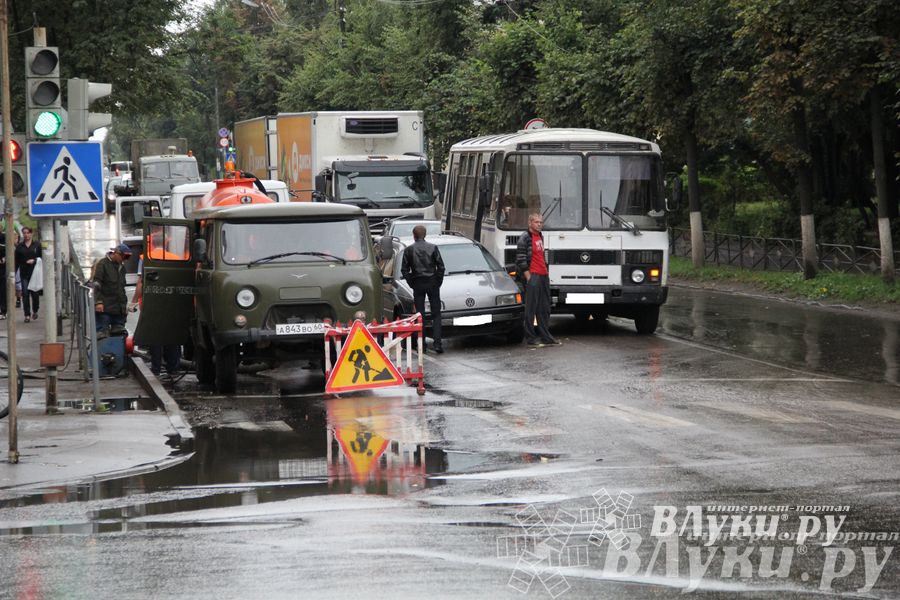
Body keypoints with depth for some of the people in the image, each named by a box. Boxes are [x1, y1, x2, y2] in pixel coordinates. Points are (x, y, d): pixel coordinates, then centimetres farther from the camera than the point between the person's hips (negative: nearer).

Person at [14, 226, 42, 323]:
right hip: (24, 273, 1)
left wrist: (34, 260, -16)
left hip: (35, 272, -1)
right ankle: (27, 315, -3)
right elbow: (17, 261, 7)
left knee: (35, 293, 3)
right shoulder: (19, 247, 7)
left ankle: (35, 311, 26)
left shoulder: (37, 245, 2)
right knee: (25, 293, -5)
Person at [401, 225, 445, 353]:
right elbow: (441, 266, -3)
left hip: (418, 284, 0)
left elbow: (404, 270, -2)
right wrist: (438, 281, 7)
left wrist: (411, 283, 7)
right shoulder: (432, 248, -3)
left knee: (420, 315, 7)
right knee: (436, 314, 3)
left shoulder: (409, 250, -3)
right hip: (432, 283, 0)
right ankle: (437, 343, -6)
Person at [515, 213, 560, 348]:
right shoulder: (525, 238, -10)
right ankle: (531, 338, -3)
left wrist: (546, 271, 18)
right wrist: (528, 277, -18)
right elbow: (521, 260, -15)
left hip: (543, 276, 9)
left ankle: (546, 336, 17)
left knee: (544, 308, 11)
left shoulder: (540, 236, 17)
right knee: (531, 308, -5)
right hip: (532, 276, -9)